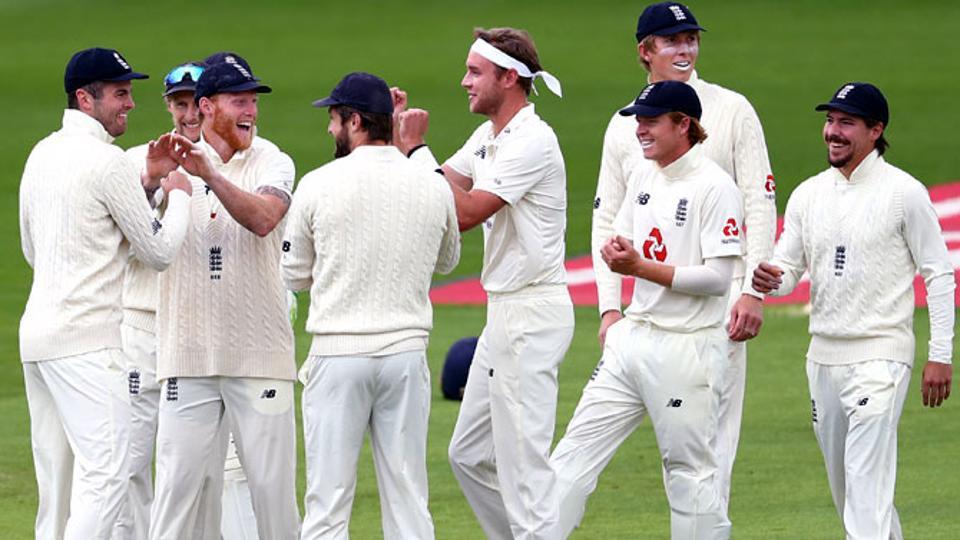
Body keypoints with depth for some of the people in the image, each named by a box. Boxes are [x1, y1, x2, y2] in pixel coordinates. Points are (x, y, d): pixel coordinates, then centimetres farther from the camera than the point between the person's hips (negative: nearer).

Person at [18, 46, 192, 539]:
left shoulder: (41, 155, 14)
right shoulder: (107, 161, -12)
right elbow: (159, 250, -6)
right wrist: (178, 195, 12)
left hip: (37, 331, 9)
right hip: (84, 339, -9)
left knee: (56, 478, 11)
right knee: (105, 472, -13)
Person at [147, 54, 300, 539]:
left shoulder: (271, 162, 4)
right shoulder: (171, 161, 5)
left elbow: (263, 218, -17)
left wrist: (209, 174, -30)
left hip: (259, 352, 0)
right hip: (189, 353, 0)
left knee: (272, 482, 2)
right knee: (179, 479, -3)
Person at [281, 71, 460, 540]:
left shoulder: (319, 185, -6)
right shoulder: (434, 188, 2)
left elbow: (294, 275, 5)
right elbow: (447, 261, 20)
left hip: (337, 358, -3)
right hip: (406, 352, 3)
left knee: (327, 502, -1)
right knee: (408, 501, 7)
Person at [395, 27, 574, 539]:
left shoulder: (532, 141, -17)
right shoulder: (488, 137, 13)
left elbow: (464, 212, -21)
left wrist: (418, 148, -15)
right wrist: (399, 134, 7)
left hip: (533, 313, -10)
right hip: (504, 311, 10)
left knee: (522, 463, -9)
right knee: (469, 455, 15)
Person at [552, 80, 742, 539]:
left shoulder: (714, 186, -12)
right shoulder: (643, 178, 12)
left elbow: (718, 278, -17)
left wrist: (641, 267, -19)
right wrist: (614, 252, -5)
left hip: (686, 347, -8)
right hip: (633, 341, 8)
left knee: (690, 470, 0)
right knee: (576, 450, 2)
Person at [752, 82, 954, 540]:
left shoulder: (904, 192, -6)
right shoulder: (808, 195, 9)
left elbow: (939, 275, -5)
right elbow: (788, 270, 9)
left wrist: (940, 355, -9)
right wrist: (771, 280, -17)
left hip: (881, 356, -7)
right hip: (824, 356, 7)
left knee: (867, 482, -17)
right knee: (843, 483, 14)